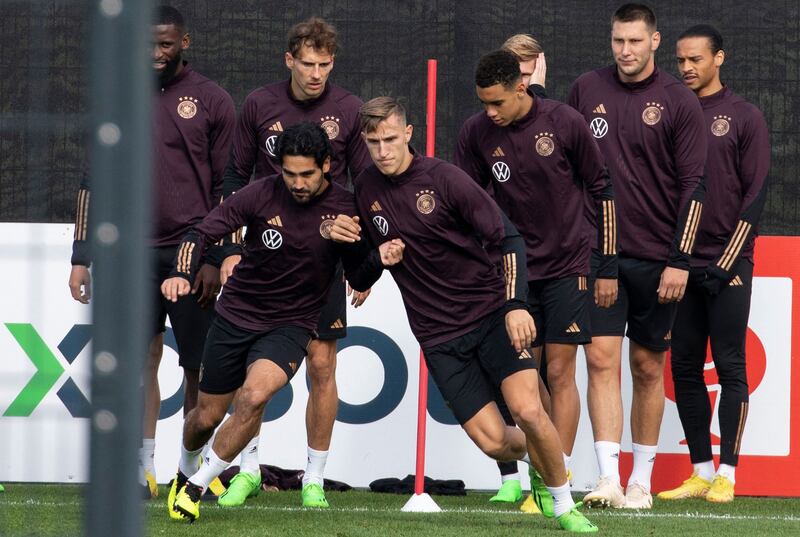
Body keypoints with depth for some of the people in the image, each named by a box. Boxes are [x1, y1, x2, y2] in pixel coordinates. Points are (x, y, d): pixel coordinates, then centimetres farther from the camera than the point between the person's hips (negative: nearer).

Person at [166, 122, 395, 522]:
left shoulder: (344, 209, -11)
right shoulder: (262, 195, -13)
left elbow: (358, 280, -2)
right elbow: (202, 233, -9)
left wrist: (378, 260, -24)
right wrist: (181, 275, -27)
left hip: (291, 324, -1)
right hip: (235, 315, 1)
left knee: (254, 395, -29)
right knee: (207, 417, 10)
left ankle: (196, 486, -11)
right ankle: (185, 470, 46)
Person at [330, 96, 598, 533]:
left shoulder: (443, 178, -10)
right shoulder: (366, 189, 4)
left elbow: (508, 239, -10)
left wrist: (515, 304, -22)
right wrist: (340, 235, -3)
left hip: (490, 312, -3)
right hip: (438, 334, 3)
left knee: (528, 411, -21)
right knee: (492, 441, -9)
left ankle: (563, 505, 1)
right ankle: (533, 459, 27)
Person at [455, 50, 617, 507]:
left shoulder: (565, 123, -10)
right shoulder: (476, 133, -3)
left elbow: (602, 189, -1)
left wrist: (609, 266, 0)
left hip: (566, 267, -3)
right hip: (512, 270, 3)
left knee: (560, 372, -6)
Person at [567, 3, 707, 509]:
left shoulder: (680, 103, -3)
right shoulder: (586, 91, 6)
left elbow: (693, 185, -4)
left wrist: (679, 261, -10)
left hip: (657, 257, -2)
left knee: (649, 367, 6)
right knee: (602, 357, -10)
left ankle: (641, 481, 16)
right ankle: (609, 478, -14)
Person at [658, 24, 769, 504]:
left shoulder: (745, 117, 0)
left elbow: (755, 194, -4)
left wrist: (728, 262, -10)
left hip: (727, 265, -5)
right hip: (681, 265, 5)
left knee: (730, 368, -4)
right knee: (685, 368, 4)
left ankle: (727, 475, -2)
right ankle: (701, 472, 10)